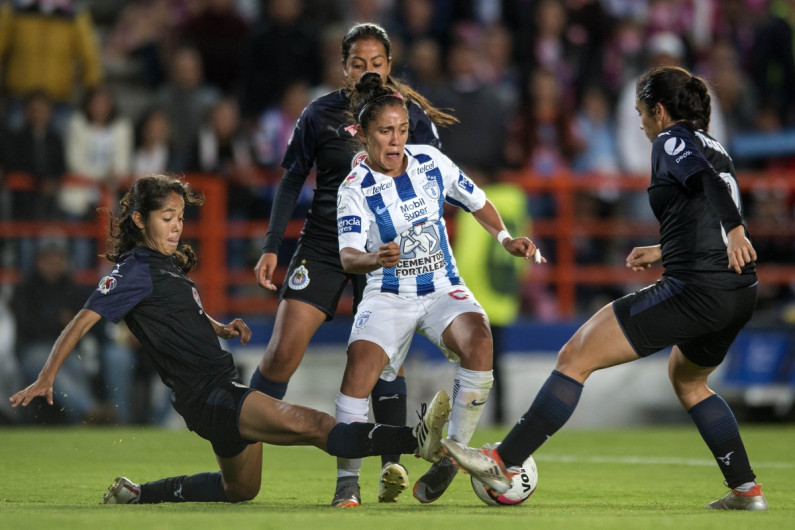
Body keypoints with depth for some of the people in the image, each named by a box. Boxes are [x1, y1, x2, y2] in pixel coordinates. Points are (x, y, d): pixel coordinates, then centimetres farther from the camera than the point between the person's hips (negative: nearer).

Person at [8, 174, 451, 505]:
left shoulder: (171, 265, 16)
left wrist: (222, 329, 14)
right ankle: (419, 441, -42)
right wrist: (46, 380, -19)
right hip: (207, 395, -10)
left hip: (226, 389, 10)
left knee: (240, 490, 28)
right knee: (315, 425, -26)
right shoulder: (136, 271, -9)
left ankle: (136, 493, 32)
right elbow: (83, 321, -13)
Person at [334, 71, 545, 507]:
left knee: (477, 338, -30)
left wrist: (505, 238, 5)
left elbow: (476, 202, 17)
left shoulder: (432, 163, 0)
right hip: (388, 296, -2)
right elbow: (347, 256, -23)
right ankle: (347, 482, -17)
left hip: (443, 290, 2)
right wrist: (375, 258, -44)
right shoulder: (355, 189, -9)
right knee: (360, 360, -29)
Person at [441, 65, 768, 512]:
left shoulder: (672, 141, -3)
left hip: (695, 291, -9)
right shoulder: (713, 147, 22)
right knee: (688, 381, 34)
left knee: (575, 358, -4)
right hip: (740, 294, 9)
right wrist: (662, 252, 39)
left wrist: (735, 230, -39)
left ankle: (503, 463, -6)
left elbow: (707, 181, -23)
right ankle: (747, 491, 28)